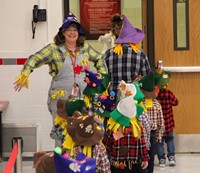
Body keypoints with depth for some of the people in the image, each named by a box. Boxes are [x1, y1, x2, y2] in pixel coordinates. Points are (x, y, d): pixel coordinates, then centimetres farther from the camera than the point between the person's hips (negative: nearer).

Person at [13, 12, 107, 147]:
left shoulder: (85, 48, 8)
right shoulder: (54, 49, -5)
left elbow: (99, 59, 22)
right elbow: (35, 59, -13)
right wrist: (25, 74, -29)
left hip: (84, 97, 4)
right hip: (61, 98, -4)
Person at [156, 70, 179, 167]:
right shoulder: (168, 93, -16)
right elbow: (176, 102, -2)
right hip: (168, 122, 0)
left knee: (159, 141, 12)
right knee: (170, 139, 19)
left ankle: (161, 159, 10)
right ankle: (171, 157, 9)